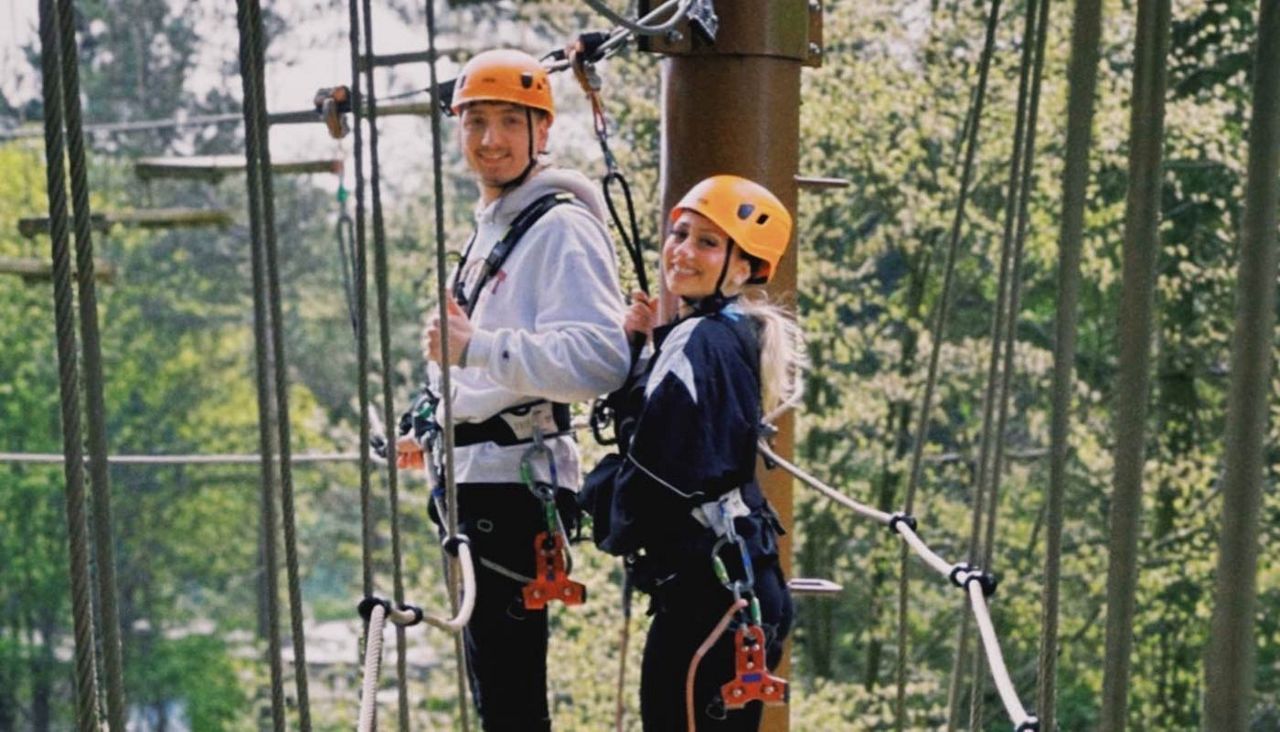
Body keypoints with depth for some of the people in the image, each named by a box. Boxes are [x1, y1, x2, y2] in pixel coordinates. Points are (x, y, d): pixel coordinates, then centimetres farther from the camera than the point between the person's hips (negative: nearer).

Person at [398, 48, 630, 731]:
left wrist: (476, 347, -30)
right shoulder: (487, 229, 20)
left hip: (515, 482, -10)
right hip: (475, 481, 10)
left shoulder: (561, 227, -12)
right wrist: (430, 428, 19)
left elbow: (600, 359, -27)